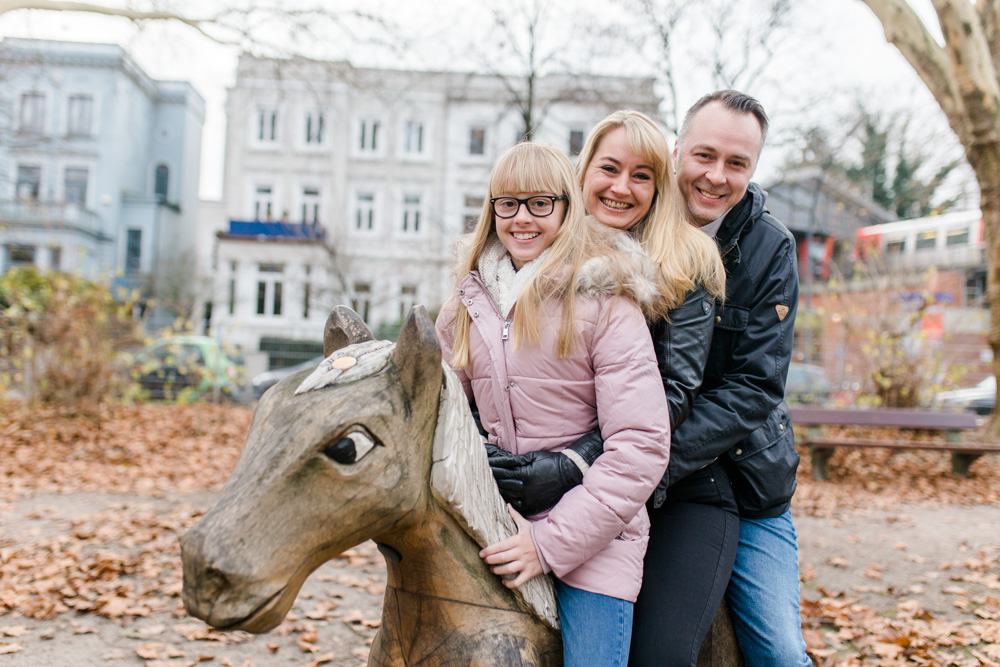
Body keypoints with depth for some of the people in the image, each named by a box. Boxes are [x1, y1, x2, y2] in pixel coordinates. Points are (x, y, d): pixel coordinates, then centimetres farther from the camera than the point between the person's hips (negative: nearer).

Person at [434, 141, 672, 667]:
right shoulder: (465, 307, 6)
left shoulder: (606, 303, -11)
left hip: (592, 534, -4)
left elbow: (641, 447, -16)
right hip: (497, 527, 5)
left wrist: (550, 542, -18)